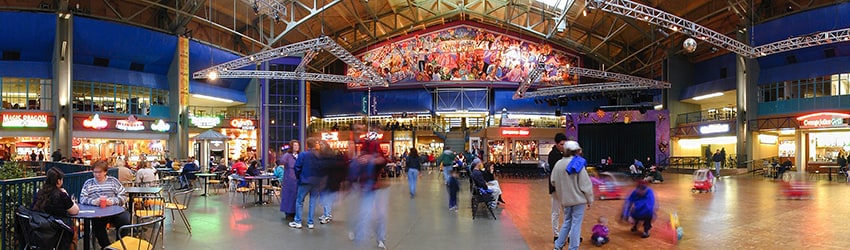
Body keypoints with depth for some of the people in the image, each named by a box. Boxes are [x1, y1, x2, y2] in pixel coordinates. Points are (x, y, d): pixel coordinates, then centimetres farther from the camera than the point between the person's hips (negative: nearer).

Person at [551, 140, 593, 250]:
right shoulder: (578, 164, -13)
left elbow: (553, 181, 5)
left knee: (567, 222, 19)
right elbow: (585, 184, -11)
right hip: (578, 199, -5)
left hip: (565, 199, 5)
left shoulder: (558, 164, -1)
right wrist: (590, 199, -2)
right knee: (576, 224, 3)